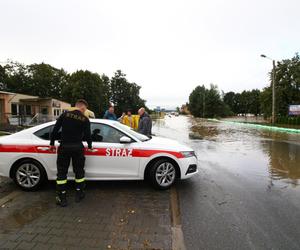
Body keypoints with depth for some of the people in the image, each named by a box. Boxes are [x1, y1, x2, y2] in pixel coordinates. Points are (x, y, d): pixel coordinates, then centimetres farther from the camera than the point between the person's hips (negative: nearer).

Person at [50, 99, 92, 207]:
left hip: (64, 147, 1)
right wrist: (90, 146, 15)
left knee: (62, 172, 10)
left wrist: (52, 143, 8)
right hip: (77, 148, 0)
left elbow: (55, 129, 0)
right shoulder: (85, 119, -2)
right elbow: (87, 135, -1)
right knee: (79, 171, 15)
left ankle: (62, 198, 14)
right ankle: (79, 194, 25)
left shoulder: (65, 114, 1)